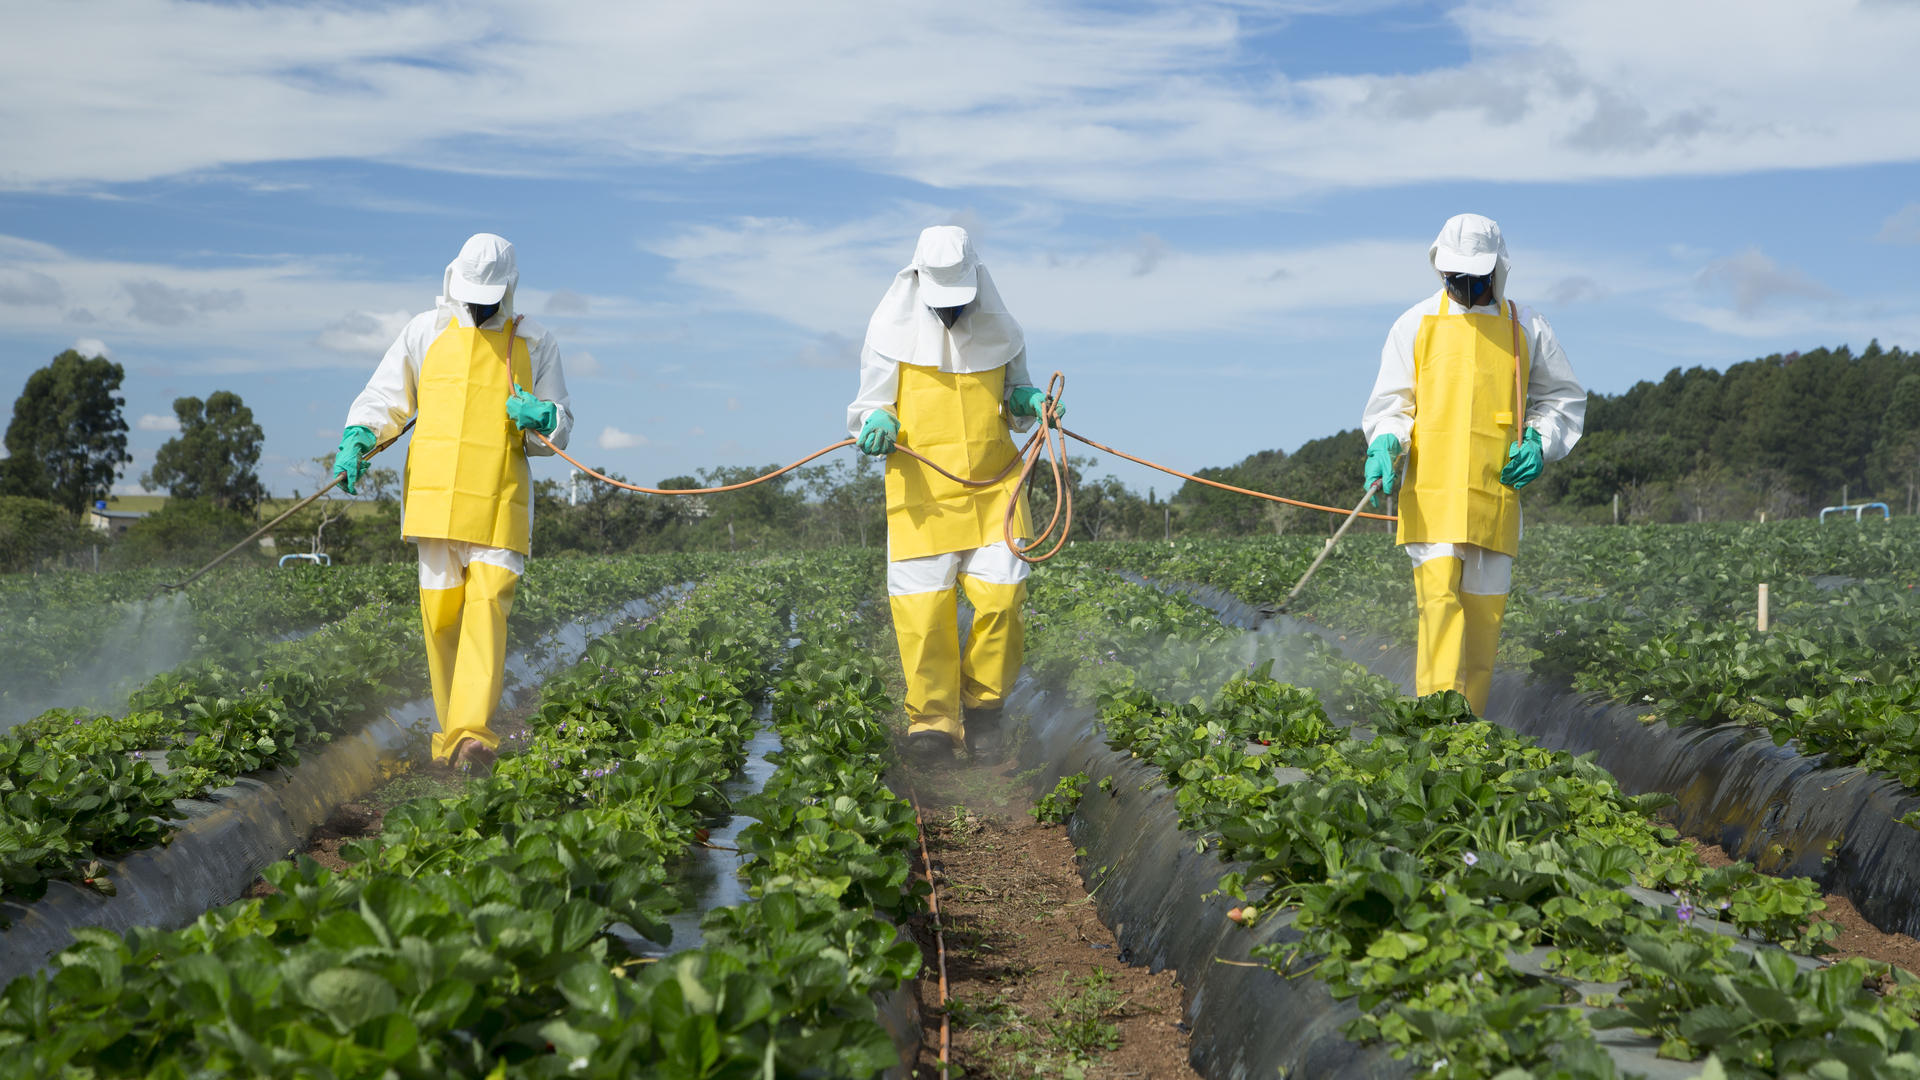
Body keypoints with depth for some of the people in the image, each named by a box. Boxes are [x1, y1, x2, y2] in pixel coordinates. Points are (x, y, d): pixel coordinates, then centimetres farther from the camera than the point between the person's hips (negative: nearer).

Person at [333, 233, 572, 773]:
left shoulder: (536, 345, 9)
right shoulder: (425, 333, 10)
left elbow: (560, 428, 13)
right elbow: (384, 398, 13)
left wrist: (541, 418, -11)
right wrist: (355, 439, -5)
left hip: (499, 504, -2)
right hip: (434, 498, 2)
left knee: (487, 607, -16)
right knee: (440, 614, 3)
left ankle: (472, 734, -23)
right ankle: (451, 731, 16)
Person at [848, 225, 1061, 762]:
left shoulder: (998, 332, 7)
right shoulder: (892, 333, 0)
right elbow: (869, 404, 7)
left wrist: (1028, 401, -2)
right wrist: (877, 423, -15)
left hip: (993, 485, 2)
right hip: (922, 490, -2)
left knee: (1002, 593, -9)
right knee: (923, 604, -6)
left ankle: (984, 703, 13)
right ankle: (932, 719, 7)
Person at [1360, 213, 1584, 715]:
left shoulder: (1525, 329, 12)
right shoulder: (1416, 324, 10)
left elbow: (1565, 397, 22)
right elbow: (1391, 404, 12)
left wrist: (1539, 443, 4)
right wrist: (1384, 445, -9)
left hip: (1495, 495, 2)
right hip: (1431, 491, -2)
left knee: (1485, 609, 2)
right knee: (1439, 596, -16)